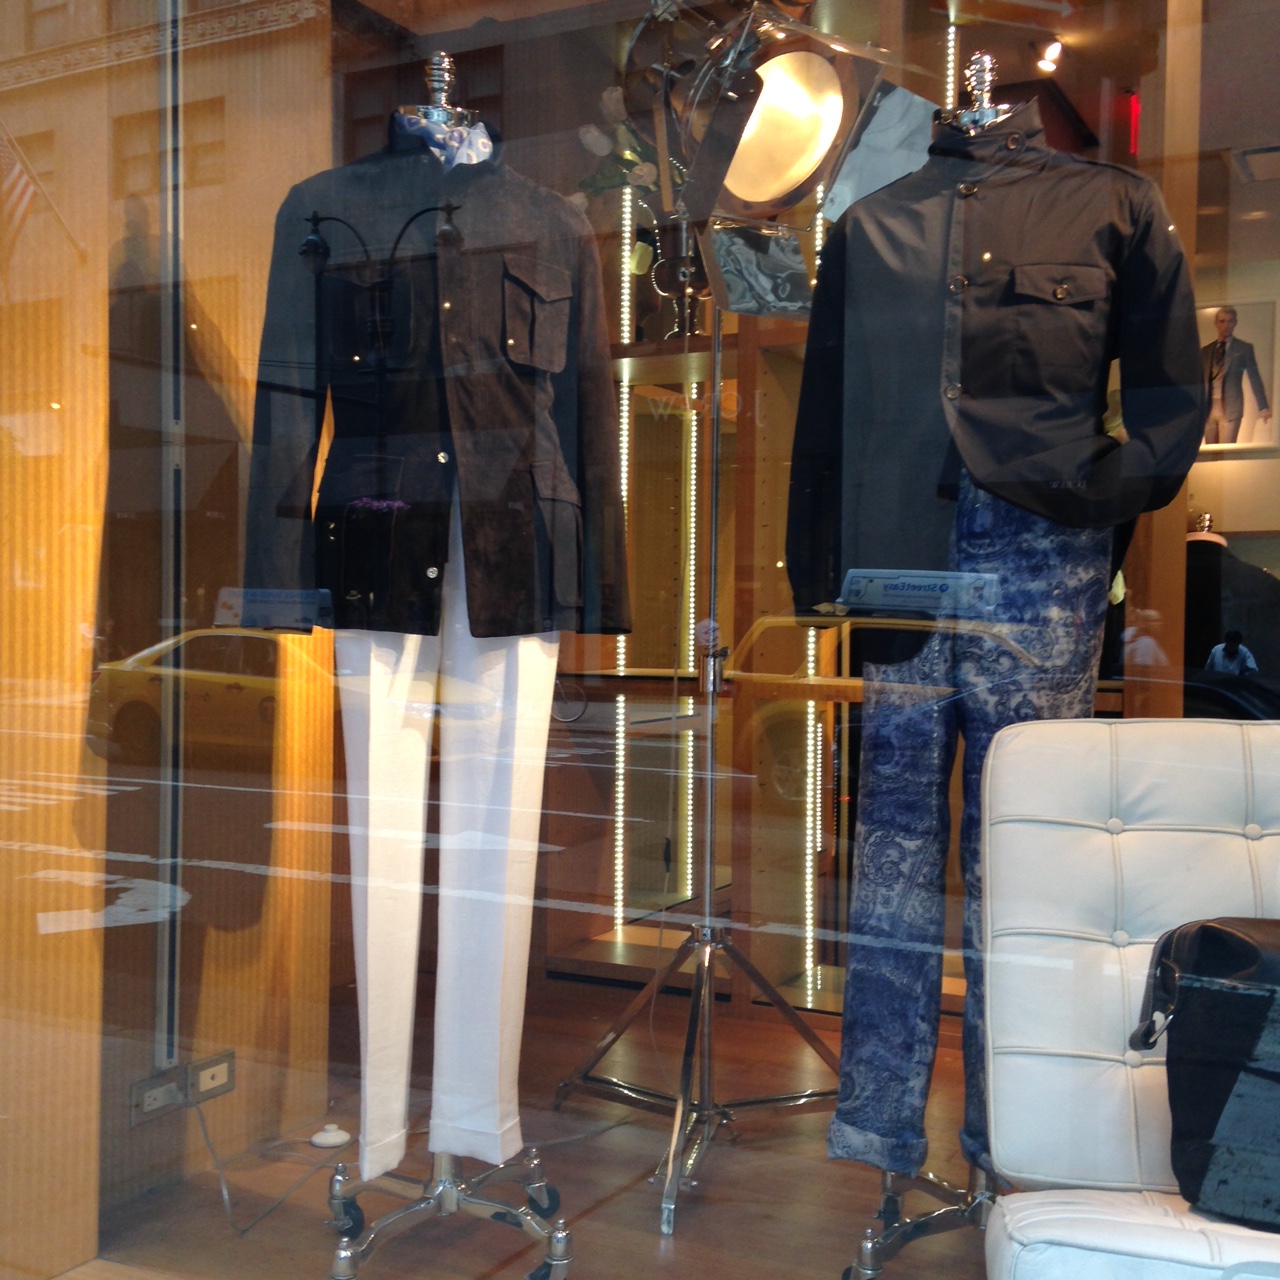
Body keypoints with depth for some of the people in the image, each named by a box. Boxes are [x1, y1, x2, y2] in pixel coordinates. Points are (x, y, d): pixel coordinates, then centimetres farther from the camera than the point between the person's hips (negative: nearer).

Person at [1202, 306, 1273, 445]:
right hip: (1208, 408, 3)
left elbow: (1254, 378, 2)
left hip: (1230, 408, -3)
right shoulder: (1205, 351, 13)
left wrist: (1263, 407, -4)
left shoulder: (1244, 348, 5)